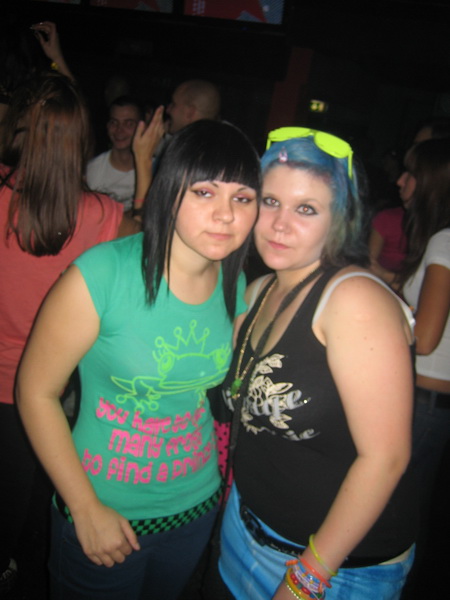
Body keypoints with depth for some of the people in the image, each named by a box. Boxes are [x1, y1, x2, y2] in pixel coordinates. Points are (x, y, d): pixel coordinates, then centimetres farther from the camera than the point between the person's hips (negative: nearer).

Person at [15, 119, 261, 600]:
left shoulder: (235, 286, -7)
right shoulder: (102, 274, -23)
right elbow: (36, 391, -16)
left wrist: (225, 483, 4)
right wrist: (87, 510, -14)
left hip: (197, 507, 5)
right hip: (103, 516, -4)